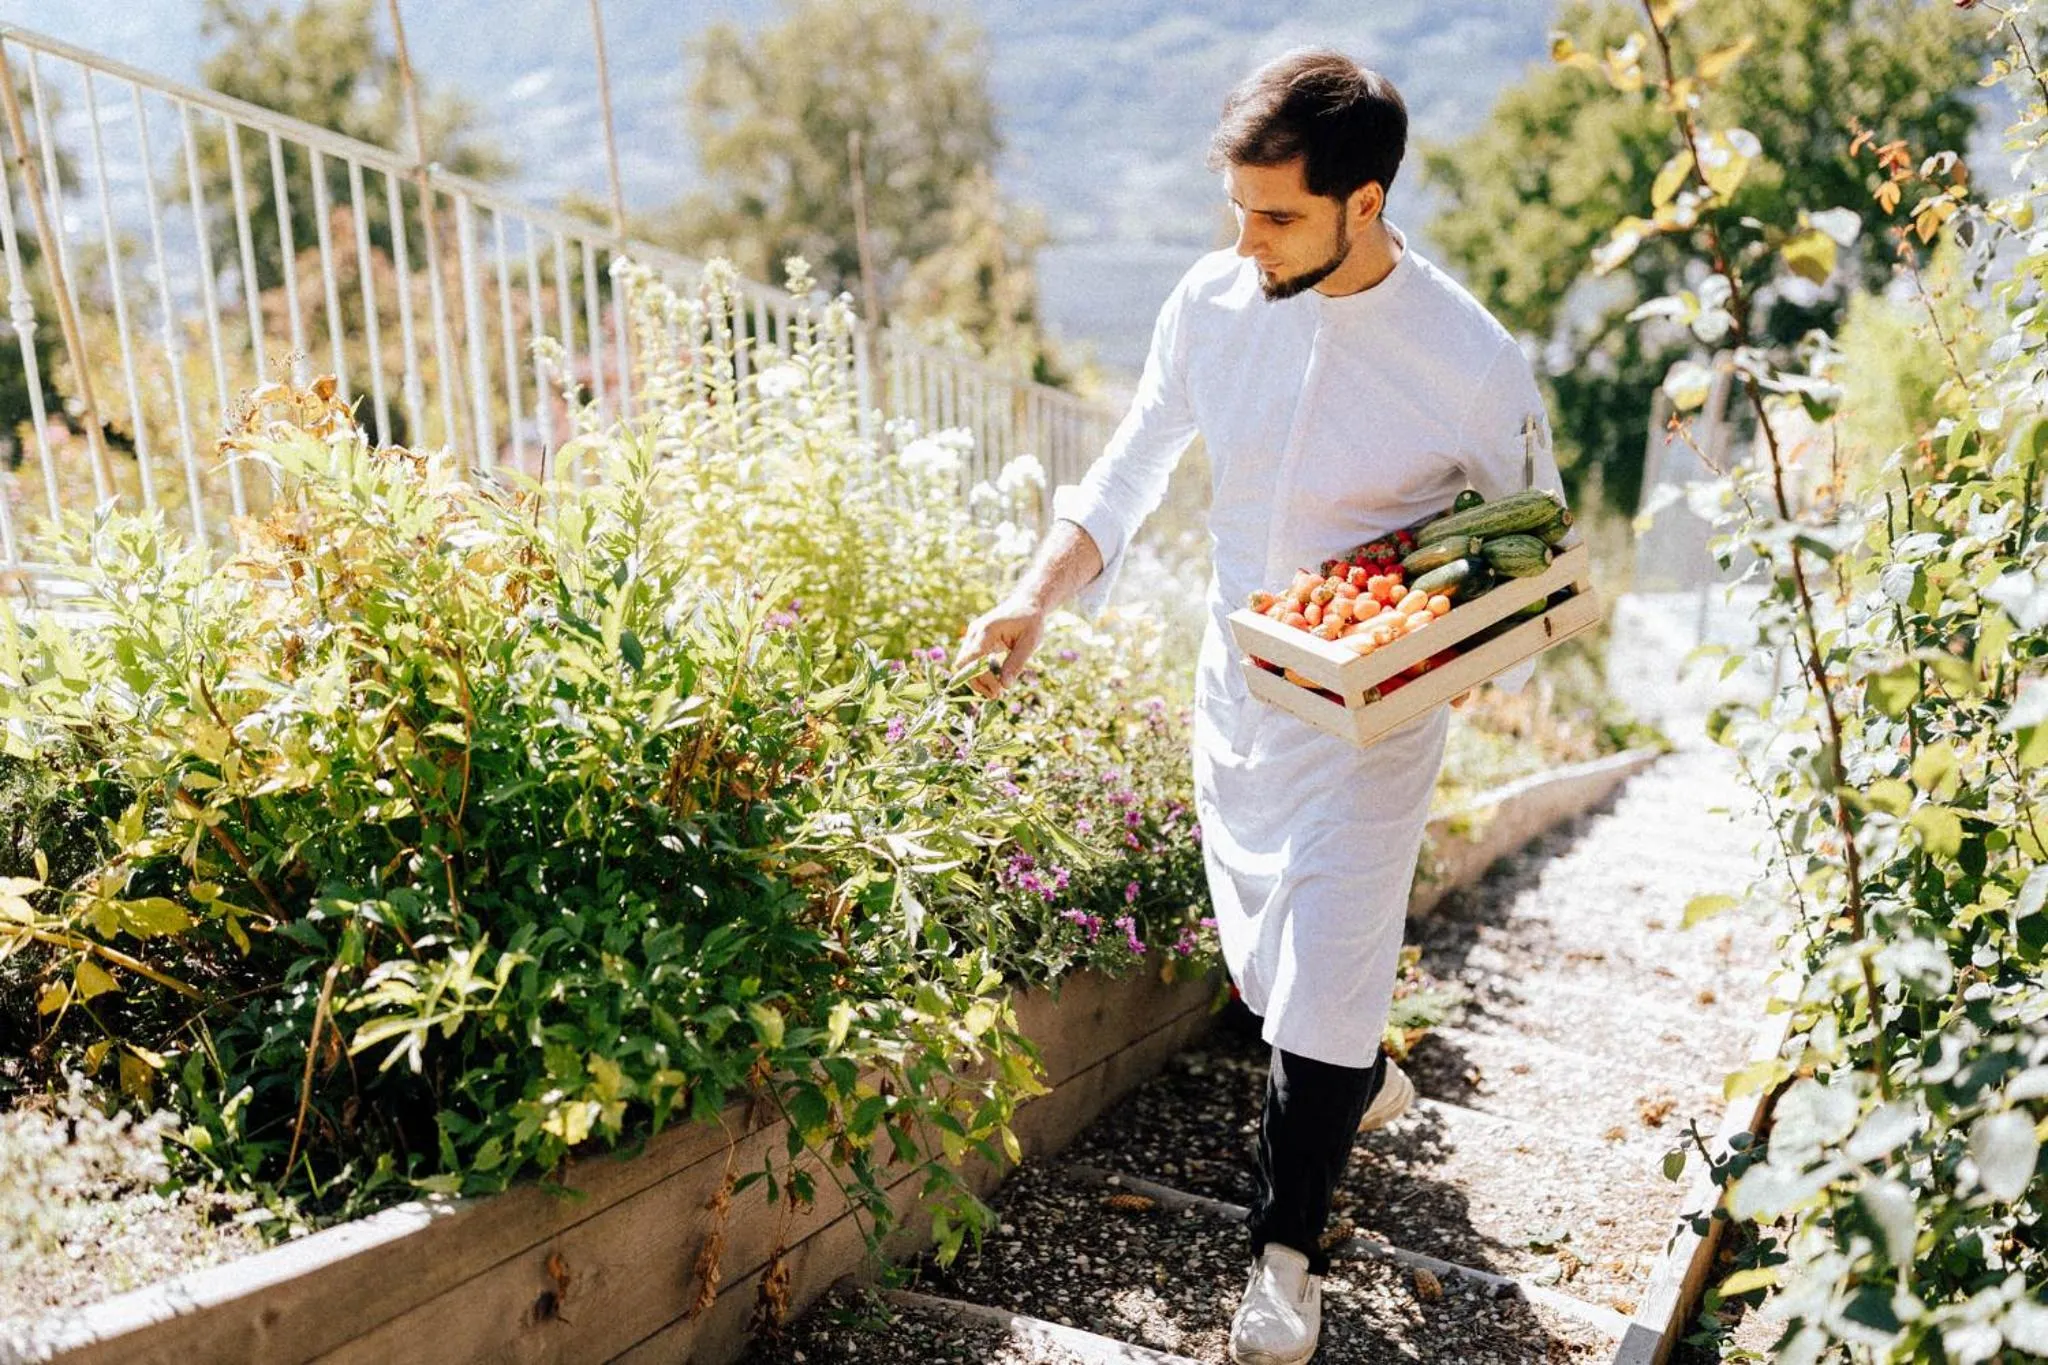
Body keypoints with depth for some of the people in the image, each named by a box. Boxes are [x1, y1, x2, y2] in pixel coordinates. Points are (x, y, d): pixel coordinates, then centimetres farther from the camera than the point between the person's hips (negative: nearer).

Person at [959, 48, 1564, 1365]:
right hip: (1236, 695, 5)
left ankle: (1289, 1254, 27)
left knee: (1319, 985, 1)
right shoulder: (1213, 302, -7)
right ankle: (1368, 1080, 54)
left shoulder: (1470, 362, -18)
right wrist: (1036, 598, -12)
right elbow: (1128, 477, 3)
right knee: (1265, 958, 20)